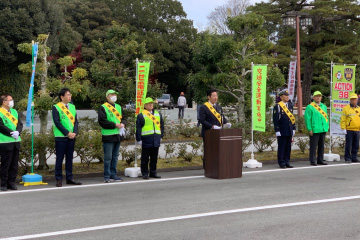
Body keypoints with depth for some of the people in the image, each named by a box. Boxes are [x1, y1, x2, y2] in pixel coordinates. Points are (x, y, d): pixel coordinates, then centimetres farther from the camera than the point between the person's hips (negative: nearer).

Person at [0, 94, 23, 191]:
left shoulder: (14, 111, 15)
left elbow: (20, 124, 8)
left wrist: (17, 132, -10)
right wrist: (11, 133, -17)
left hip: (16, 142, 6)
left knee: (14, 164, 8)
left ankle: (11, 183, 16)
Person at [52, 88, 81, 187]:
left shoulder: (72, 107, 12)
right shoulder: (56, 107, -5)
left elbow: (76, 121, 10)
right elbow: (57, 122, -12)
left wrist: (75, 132, -6)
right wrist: (67, 133, -15)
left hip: (71, 137, 5)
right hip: (61, 137, -5)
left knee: (69, 158, 10)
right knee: (59, 158, 0)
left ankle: (69, 178, 16)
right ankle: (59, 179, 6)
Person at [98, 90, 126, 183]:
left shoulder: (118, 107, 17)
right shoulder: (103, 107, -5)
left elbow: (122, 118, 22)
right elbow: (102, 121, -13)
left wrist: (122, 123, -2)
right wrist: (115, 125, -16)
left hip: (118, 135, 7)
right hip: (108, 136, -7)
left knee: (115, 157, 12)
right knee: (108, 157, -4)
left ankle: (113, 174, 20)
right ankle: (107, 176, 2)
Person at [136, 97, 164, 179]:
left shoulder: (158, 115, 15)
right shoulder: (141, 115, -1)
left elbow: (162, 126, 21)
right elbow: (138, 128, -4)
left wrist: (161, 136, 16)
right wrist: (139, 139, -9)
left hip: (156, 140, 5)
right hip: (146, 140, -5)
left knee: (154, 157, 10)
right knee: (145, 158, 1)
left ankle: (153, 172, 19)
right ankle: (145, 173, 8)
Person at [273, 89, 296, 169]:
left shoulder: (290, 106, 12)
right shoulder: (277, 106, -8)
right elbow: (275, 119, -10)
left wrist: (293, 129, 14)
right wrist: (277, 130, -14)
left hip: (289, 131, 6)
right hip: (282, 131, -6)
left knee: (288, 147, 9)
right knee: (281, 147, 0)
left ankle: (287, 162, 16)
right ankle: (281, 163, 6)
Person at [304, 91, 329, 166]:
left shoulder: (324, 106, 15)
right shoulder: (310, 107, -4)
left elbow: (326, 117, 18)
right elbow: (307, 119, -7)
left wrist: (327, 127, 10)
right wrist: (309, 129, -12)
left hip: (323, 130, 6)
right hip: (314, 130, -6)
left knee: (321, 145, 10)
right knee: (313, 146, -3)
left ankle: (320, 160, 18)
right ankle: (312, 161, 3)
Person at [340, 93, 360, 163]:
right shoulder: (346, 108, -1)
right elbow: (342, 120, -4)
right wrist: (344, 128, -10)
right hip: (349, 130, -4)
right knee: (348, 145, -3)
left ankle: (354, 158, 15)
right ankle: (348, 158, 3)